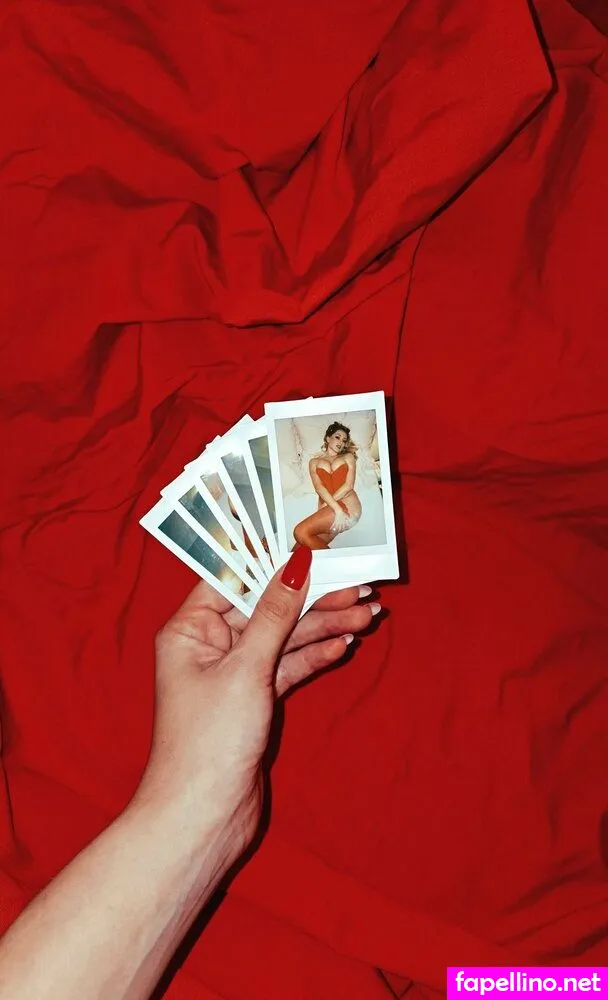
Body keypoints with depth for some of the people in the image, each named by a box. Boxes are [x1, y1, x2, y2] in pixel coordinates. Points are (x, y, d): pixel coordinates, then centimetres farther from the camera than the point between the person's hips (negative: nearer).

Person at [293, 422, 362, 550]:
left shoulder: (348, 457, 22)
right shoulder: (314, 462, 24)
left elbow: (349, 485, 6)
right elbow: (318, 487, 5)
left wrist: (325, 506, -8)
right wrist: (336, 508, -15)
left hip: (347, 505, -3)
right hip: (327, 511, 3)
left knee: (301, 532, -27)